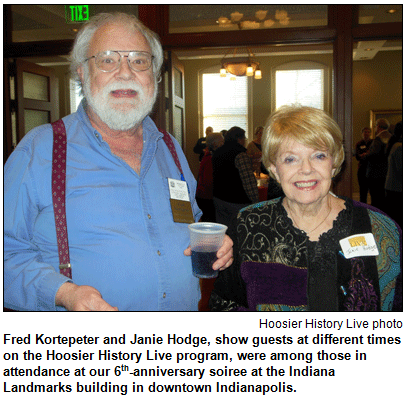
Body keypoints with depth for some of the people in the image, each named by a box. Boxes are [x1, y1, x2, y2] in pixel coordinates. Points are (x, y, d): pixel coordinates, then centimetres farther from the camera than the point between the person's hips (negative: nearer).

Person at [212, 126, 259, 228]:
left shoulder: (217, 153, 10)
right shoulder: (241, 155, -16)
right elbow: (249, 180, -20)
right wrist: (256, 201, -15)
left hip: (218, 198, 8)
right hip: (237, 201, -8)